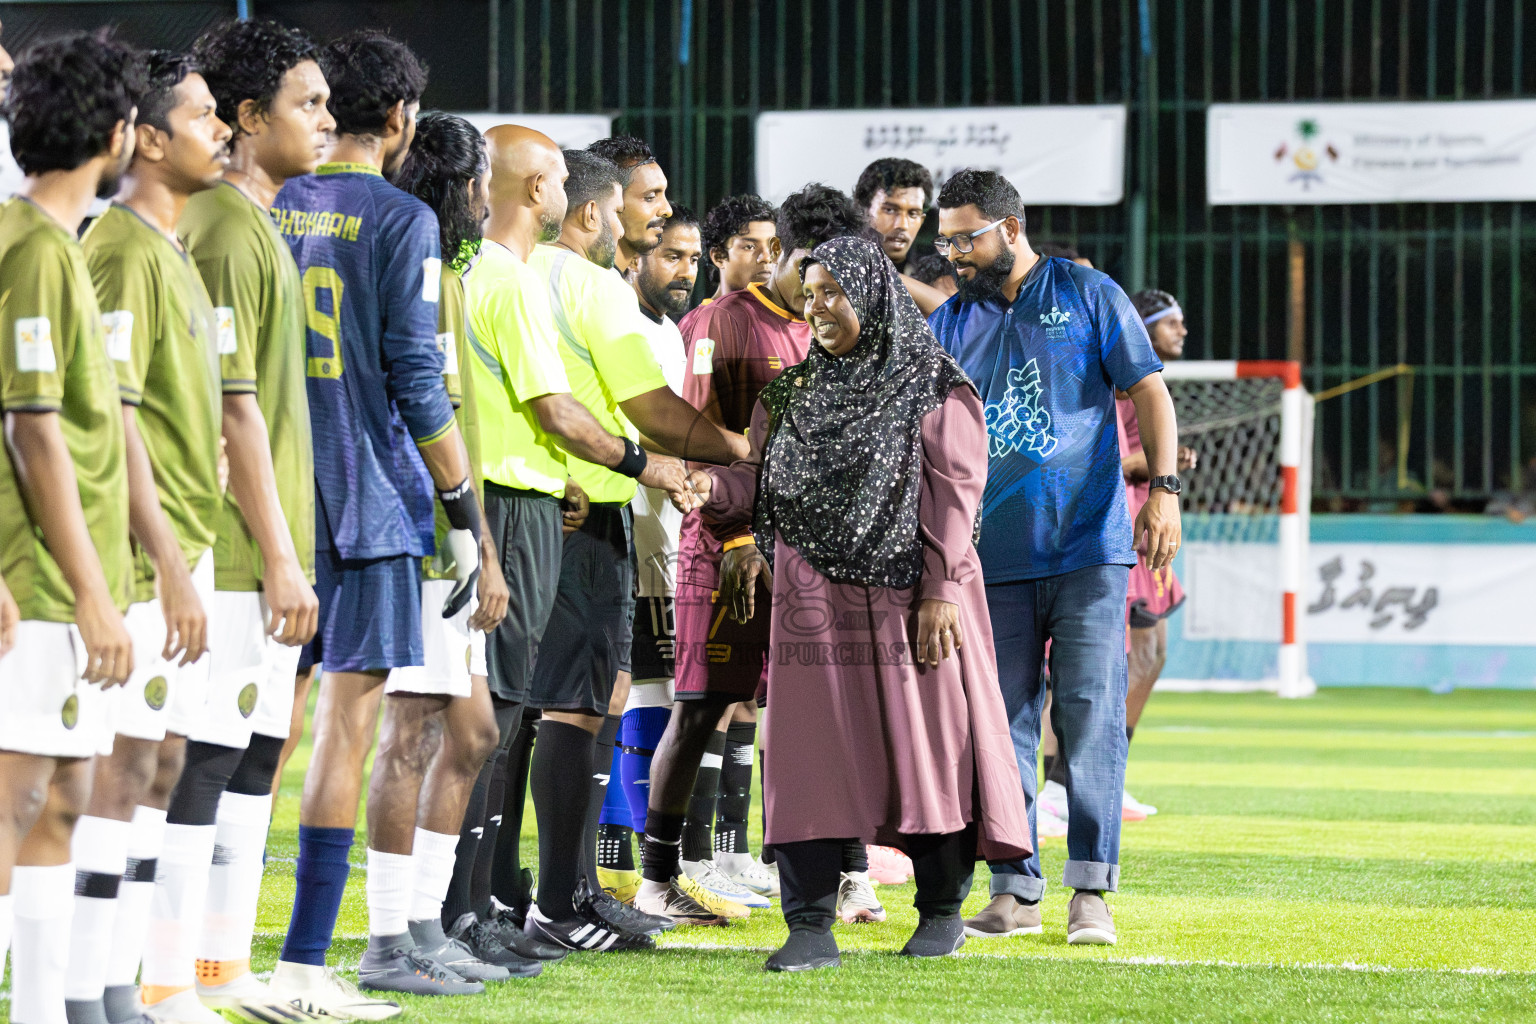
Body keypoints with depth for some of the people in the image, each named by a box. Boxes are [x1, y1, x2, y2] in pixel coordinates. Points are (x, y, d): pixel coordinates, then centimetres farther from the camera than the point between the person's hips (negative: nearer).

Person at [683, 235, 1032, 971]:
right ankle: (810, 929, -4)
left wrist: (941, 592, -12)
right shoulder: (794, 392, 15)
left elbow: (953, 493, -4)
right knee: (812, 754, -3)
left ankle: (942, 910, 15)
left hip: (908, 598, -3)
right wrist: (706, 487, -10)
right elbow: (764, 483, 10)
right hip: (815, 599, 4)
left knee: (926, 742, 0)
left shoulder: (933, 387, 1)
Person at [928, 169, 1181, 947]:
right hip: (993, 555, 3)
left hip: (1088, 546, -3)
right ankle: (1014, 891, 9)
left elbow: (1147, 390, 2)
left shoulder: (1087, 296, 3)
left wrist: (1163, 488, -8)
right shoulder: (949, 324, 11)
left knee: (1091, 715, -7)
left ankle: (1091, 891, -5)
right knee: (1001, 727, 3)